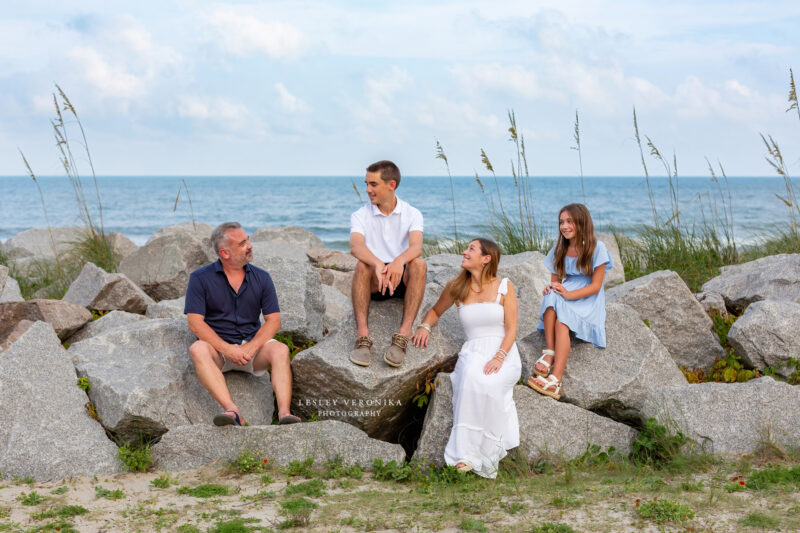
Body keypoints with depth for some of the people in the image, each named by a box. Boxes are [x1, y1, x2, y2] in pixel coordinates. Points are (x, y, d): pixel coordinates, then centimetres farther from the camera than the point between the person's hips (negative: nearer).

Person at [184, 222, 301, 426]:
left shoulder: (261, 278, 7)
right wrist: (227, 349, -20)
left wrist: (251, 347, -16)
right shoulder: (200, 278, -1)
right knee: (198, 350, -34)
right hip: (217, 346, -2)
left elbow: (274, 321, 2)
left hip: (252, 344, 2)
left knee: (280, 350, -27)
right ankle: (232, 410, -49)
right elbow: (195, 323, -8)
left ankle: (284, 412, -42)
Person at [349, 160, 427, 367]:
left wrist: (399, 261, -42)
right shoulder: (360, 216, 3)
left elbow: (416, 247, -17)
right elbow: (355, 246, -19)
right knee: (363, 265, -31)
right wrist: (378, 265, -40)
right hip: (374, 282, 0)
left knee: (418, 264, -31)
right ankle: (362, 336, -39)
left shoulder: (412, 214, 3)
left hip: (403, 279, 0)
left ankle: (402, 336, -40)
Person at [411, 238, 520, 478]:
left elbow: (511, 328, 0)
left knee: (489, 384, -36)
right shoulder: (456, 287, 13)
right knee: (472, 379, -36)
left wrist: (499, 357, -16)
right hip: (473, 352, 2)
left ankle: (485, 452, -27)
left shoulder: (504, 287, 5)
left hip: (504, 352, -1)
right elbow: (436, 310, 31)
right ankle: (467, 455, -35)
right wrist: (425, 326, 8)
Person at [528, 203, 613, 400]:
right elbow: (555, 280, 10)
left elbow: (595, 286, -11)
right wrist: (552, 287, -15)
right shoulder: (560, 250, 10)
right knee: (551, 297, -32)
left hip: (587, 301, -4)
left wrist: (569, 294, -24)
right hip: (566, 293, 4)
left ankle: (556, 379, -46)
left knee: (562, 319, -34)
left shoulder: (597, 248, -7)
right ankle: (550, 351, -36)